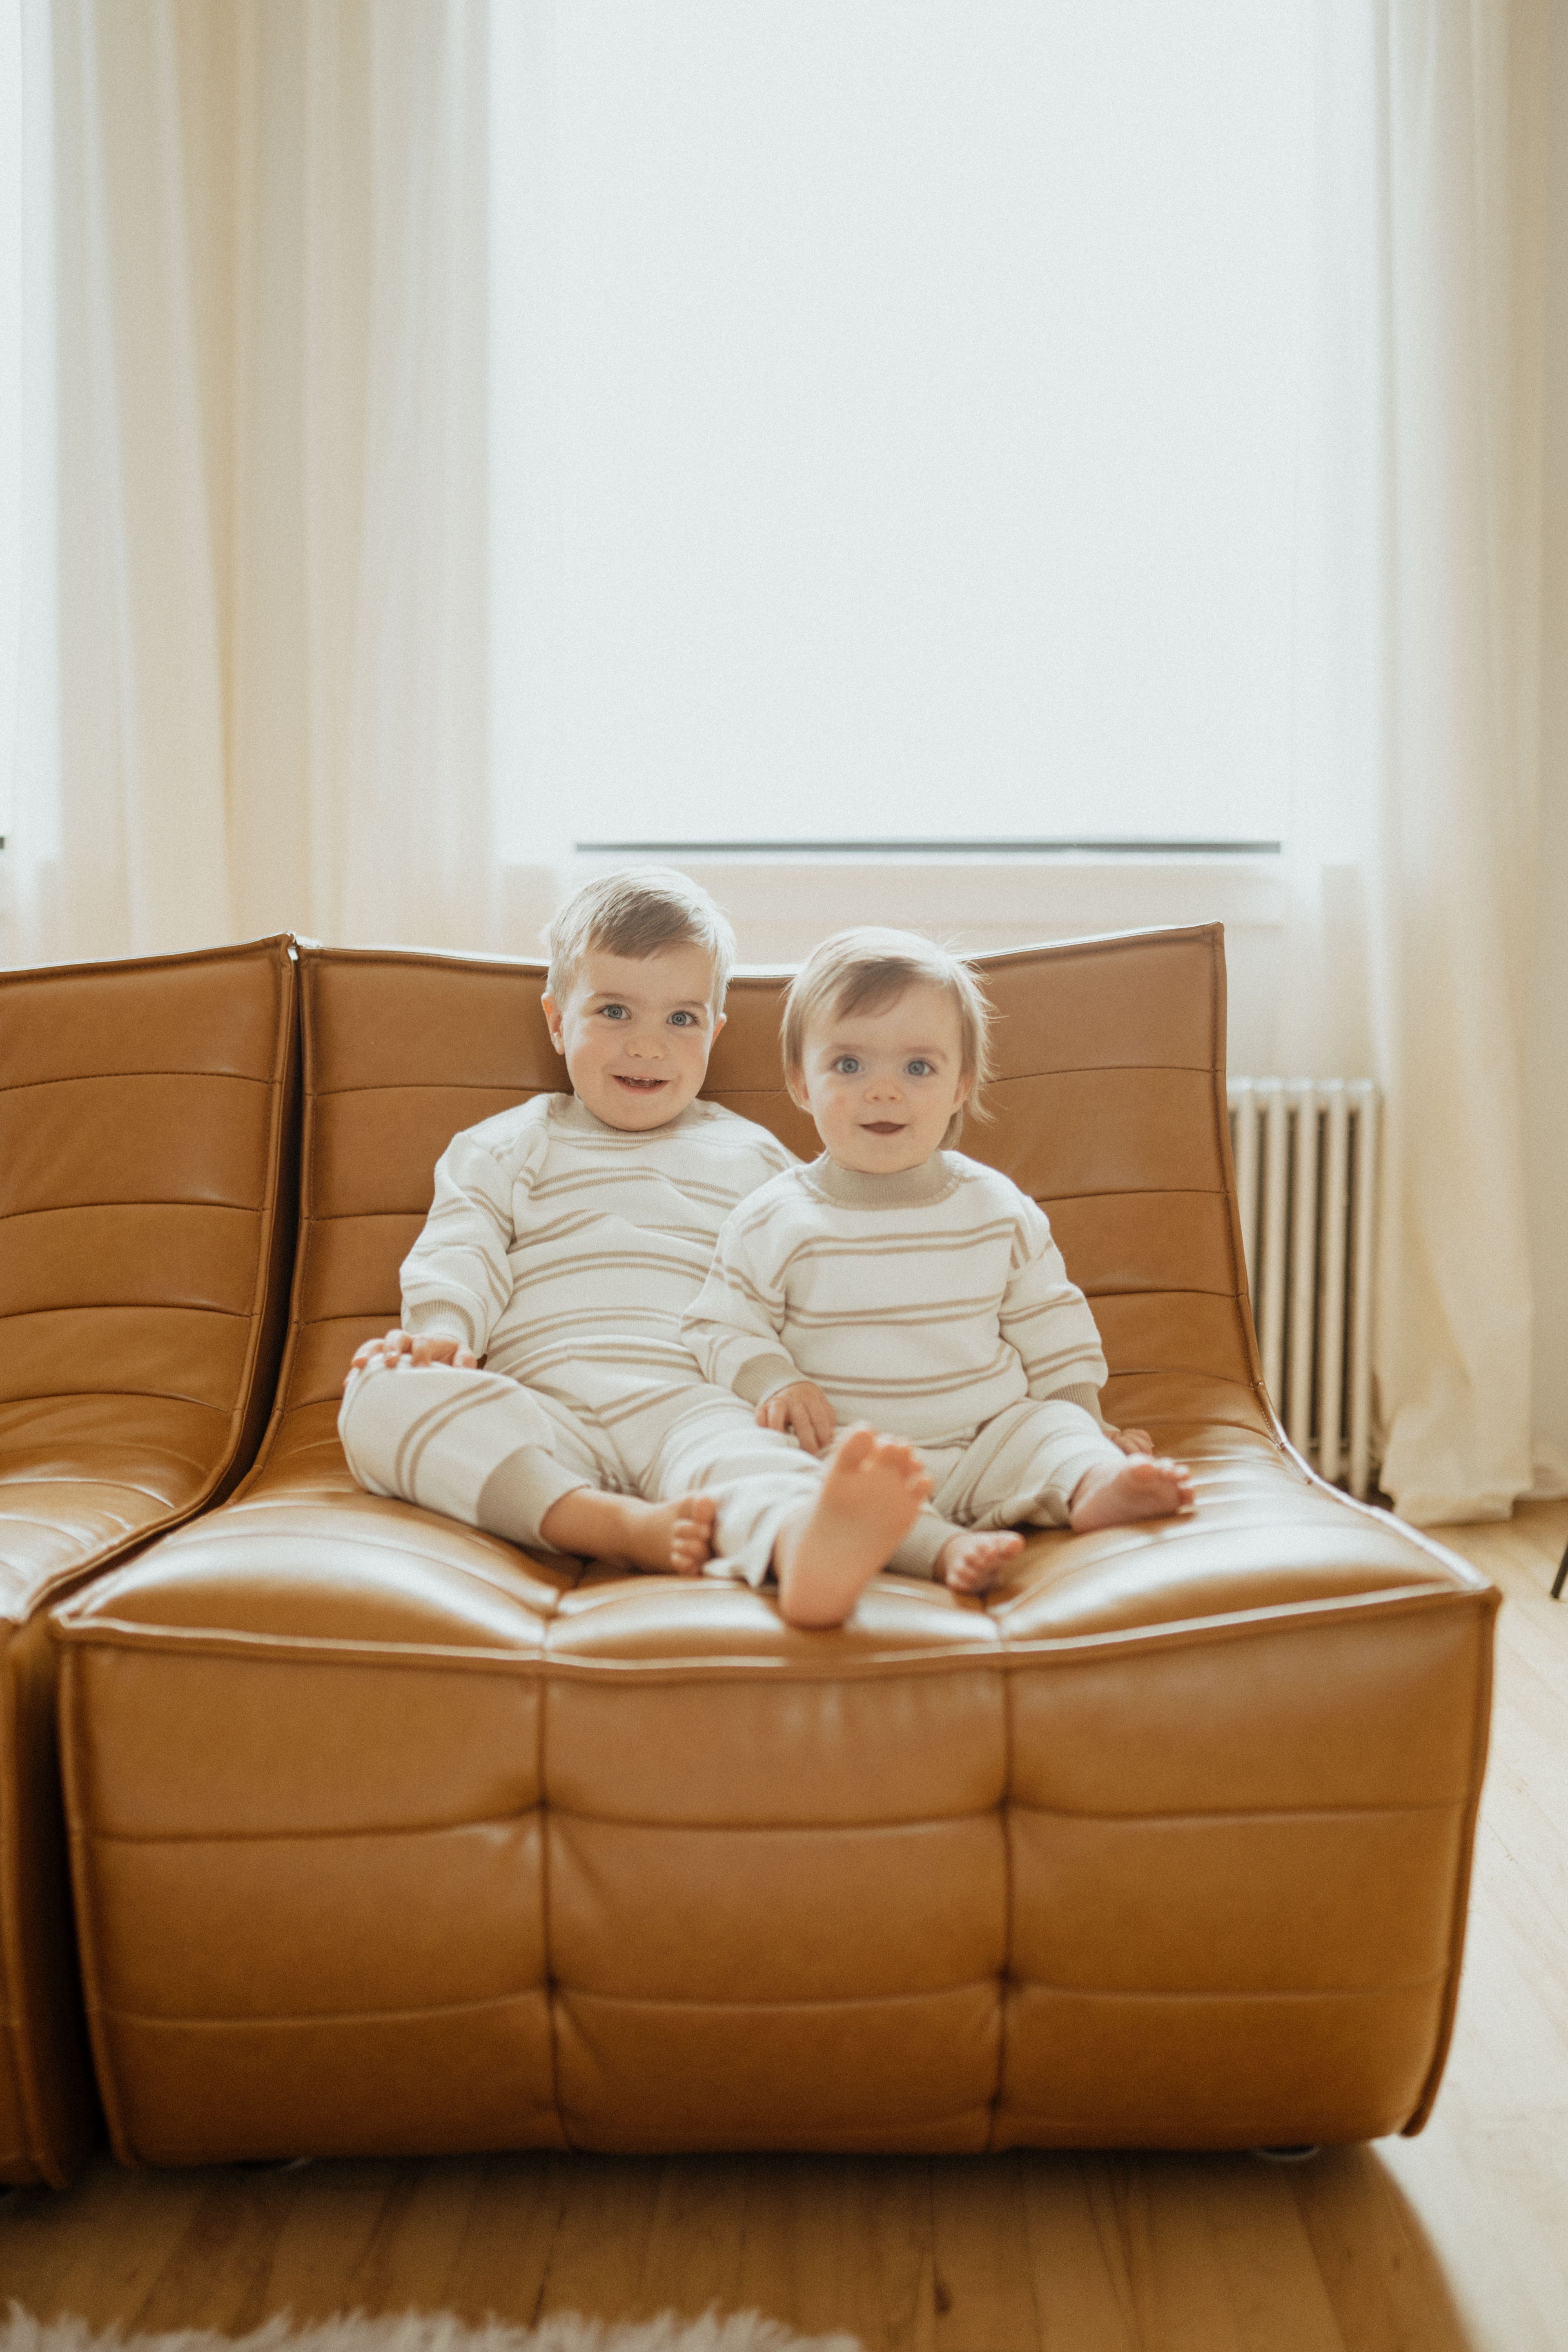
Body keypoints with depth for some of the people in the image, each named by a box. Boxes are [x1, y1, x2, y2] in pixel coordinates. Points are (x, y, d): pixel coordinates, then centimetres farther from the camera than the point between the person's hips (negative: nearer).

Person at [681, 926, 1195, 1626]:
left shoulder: (997, 1208, 8)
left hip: (991, 1434, 3)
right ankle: (945, 1548, -51)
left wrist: (1085, 1419, 10)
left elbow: (1049, 1324, 17)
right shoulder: (773, 1223, 0)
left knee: (1053, 1426, -22)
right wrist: (771, 1382, -14)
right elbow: (723, 1327, 4)